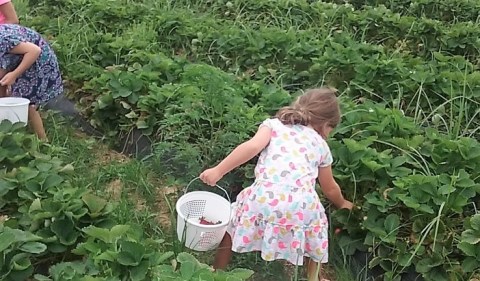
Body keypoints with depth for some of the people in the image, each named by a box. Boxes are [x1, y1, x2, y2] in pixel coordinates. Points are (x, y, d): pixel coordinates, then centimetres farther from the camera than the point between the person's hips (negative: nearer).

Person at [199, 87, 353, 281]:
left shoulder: (274, 124, 21)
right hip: (302, 205, 1)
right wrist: (342, 204, 58)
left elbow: (253, 146, 0)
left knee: (230, 225, 29)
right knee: (314, 236, 35)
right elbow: (330, 188, 37)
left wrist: (218, 171, 1)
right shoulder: (321, 145, 26)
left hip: (264, 198, -1)